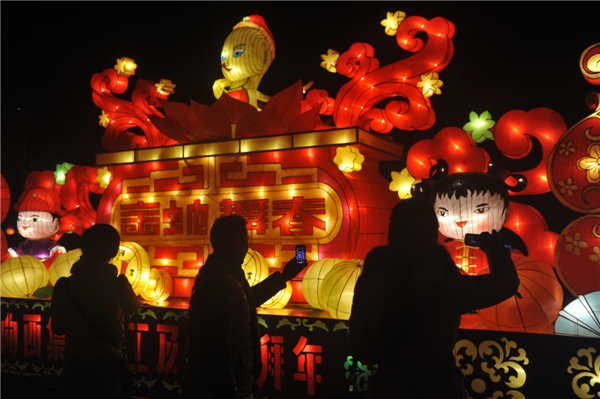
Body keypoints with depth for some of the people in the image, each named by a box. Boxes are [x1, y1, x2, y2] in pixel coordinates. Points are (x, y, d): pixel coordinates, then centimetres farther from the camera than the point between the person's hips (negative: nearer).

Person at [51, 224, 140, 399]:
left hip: (75, 366, 1)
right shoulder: (119, 283, -11)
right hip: (109, 365, -1)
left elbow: (57, 328, 3)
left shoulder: (64, 285, -8)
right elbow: (132, 307, 10)